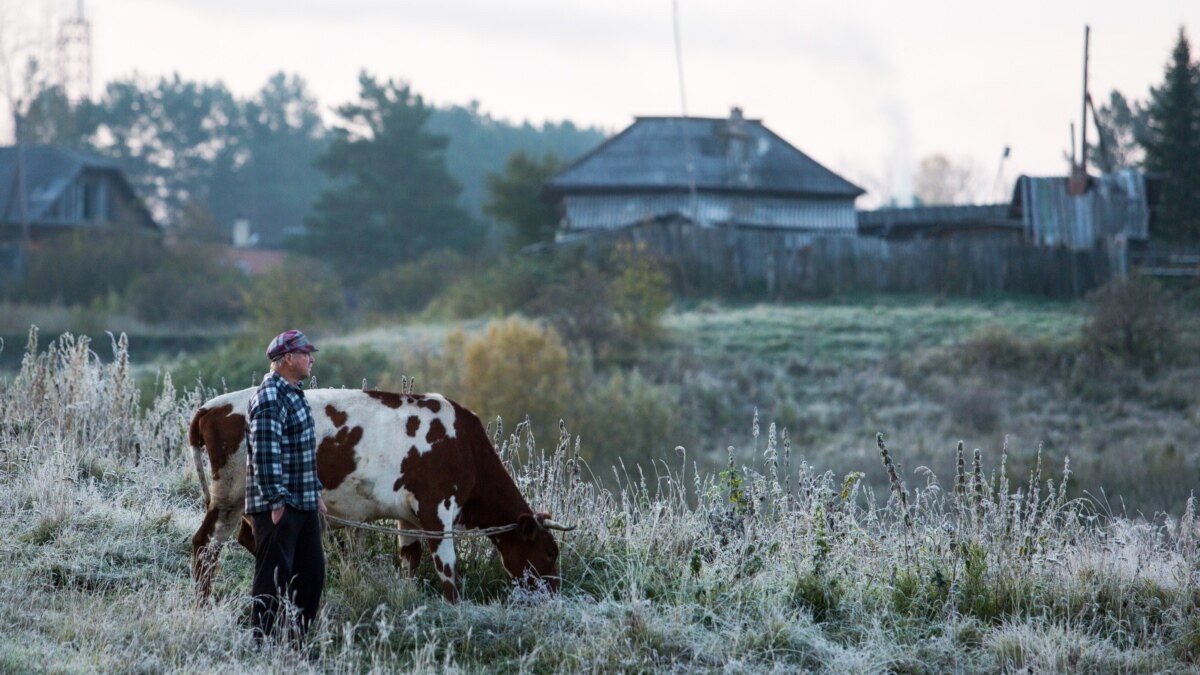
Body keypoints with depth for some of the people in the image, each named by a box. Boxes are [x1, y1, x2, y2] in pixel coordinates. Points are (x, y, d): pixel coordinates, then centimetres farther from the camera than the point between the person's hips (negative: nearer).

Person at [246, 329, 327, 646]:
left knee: (311, 573, 12)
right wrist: (276, 502, -23)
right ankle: (263, 642, -1)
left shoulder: (294, 394, 16)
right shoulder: (270, 399, -16)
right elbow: (266, 454, -22)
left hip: (304, 503, 10)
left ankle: (297, 639, 20)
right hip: (278, 506, -10)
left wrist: (316, 493, 23)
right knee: (274, 576, -6)